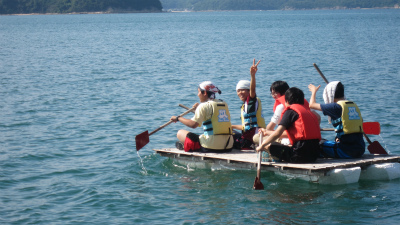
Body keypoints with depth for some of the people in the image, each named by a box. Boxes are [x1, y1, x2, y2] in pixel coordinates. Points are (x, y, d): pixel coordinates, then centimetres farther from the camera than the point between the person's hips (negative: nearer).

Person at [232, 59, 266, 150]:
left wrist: (252, 75, -49)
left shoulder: (252, 101, -7)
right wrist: (232, 126, 40)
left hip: (251, 140, -10)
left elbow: (252, 89, -31)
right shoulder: (244, 106, 19)